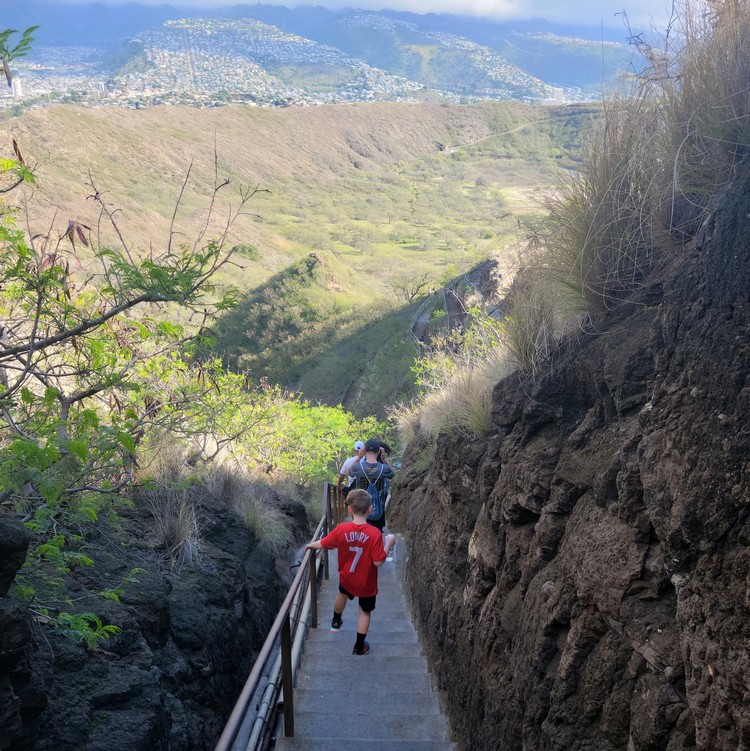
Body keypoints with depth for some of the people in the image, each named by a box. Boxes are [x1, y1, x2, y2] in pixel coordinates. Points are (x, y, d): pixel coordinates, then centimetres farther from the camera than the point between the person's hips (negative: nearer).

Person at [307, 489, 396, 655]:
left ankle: (336, 621, 59)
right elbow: (378, 562, -24)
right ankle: (359, 646, 29)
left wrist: (311, 545, 16)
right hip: (366, 583, -3)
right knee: (364, 612, 18)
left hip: (347, 578, 3)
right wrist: (389, 544, -10)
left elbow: (322, 544, -6)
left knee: (342, 594, 35)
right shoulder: (375, 534, -28)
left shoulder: (341, 529, -20)